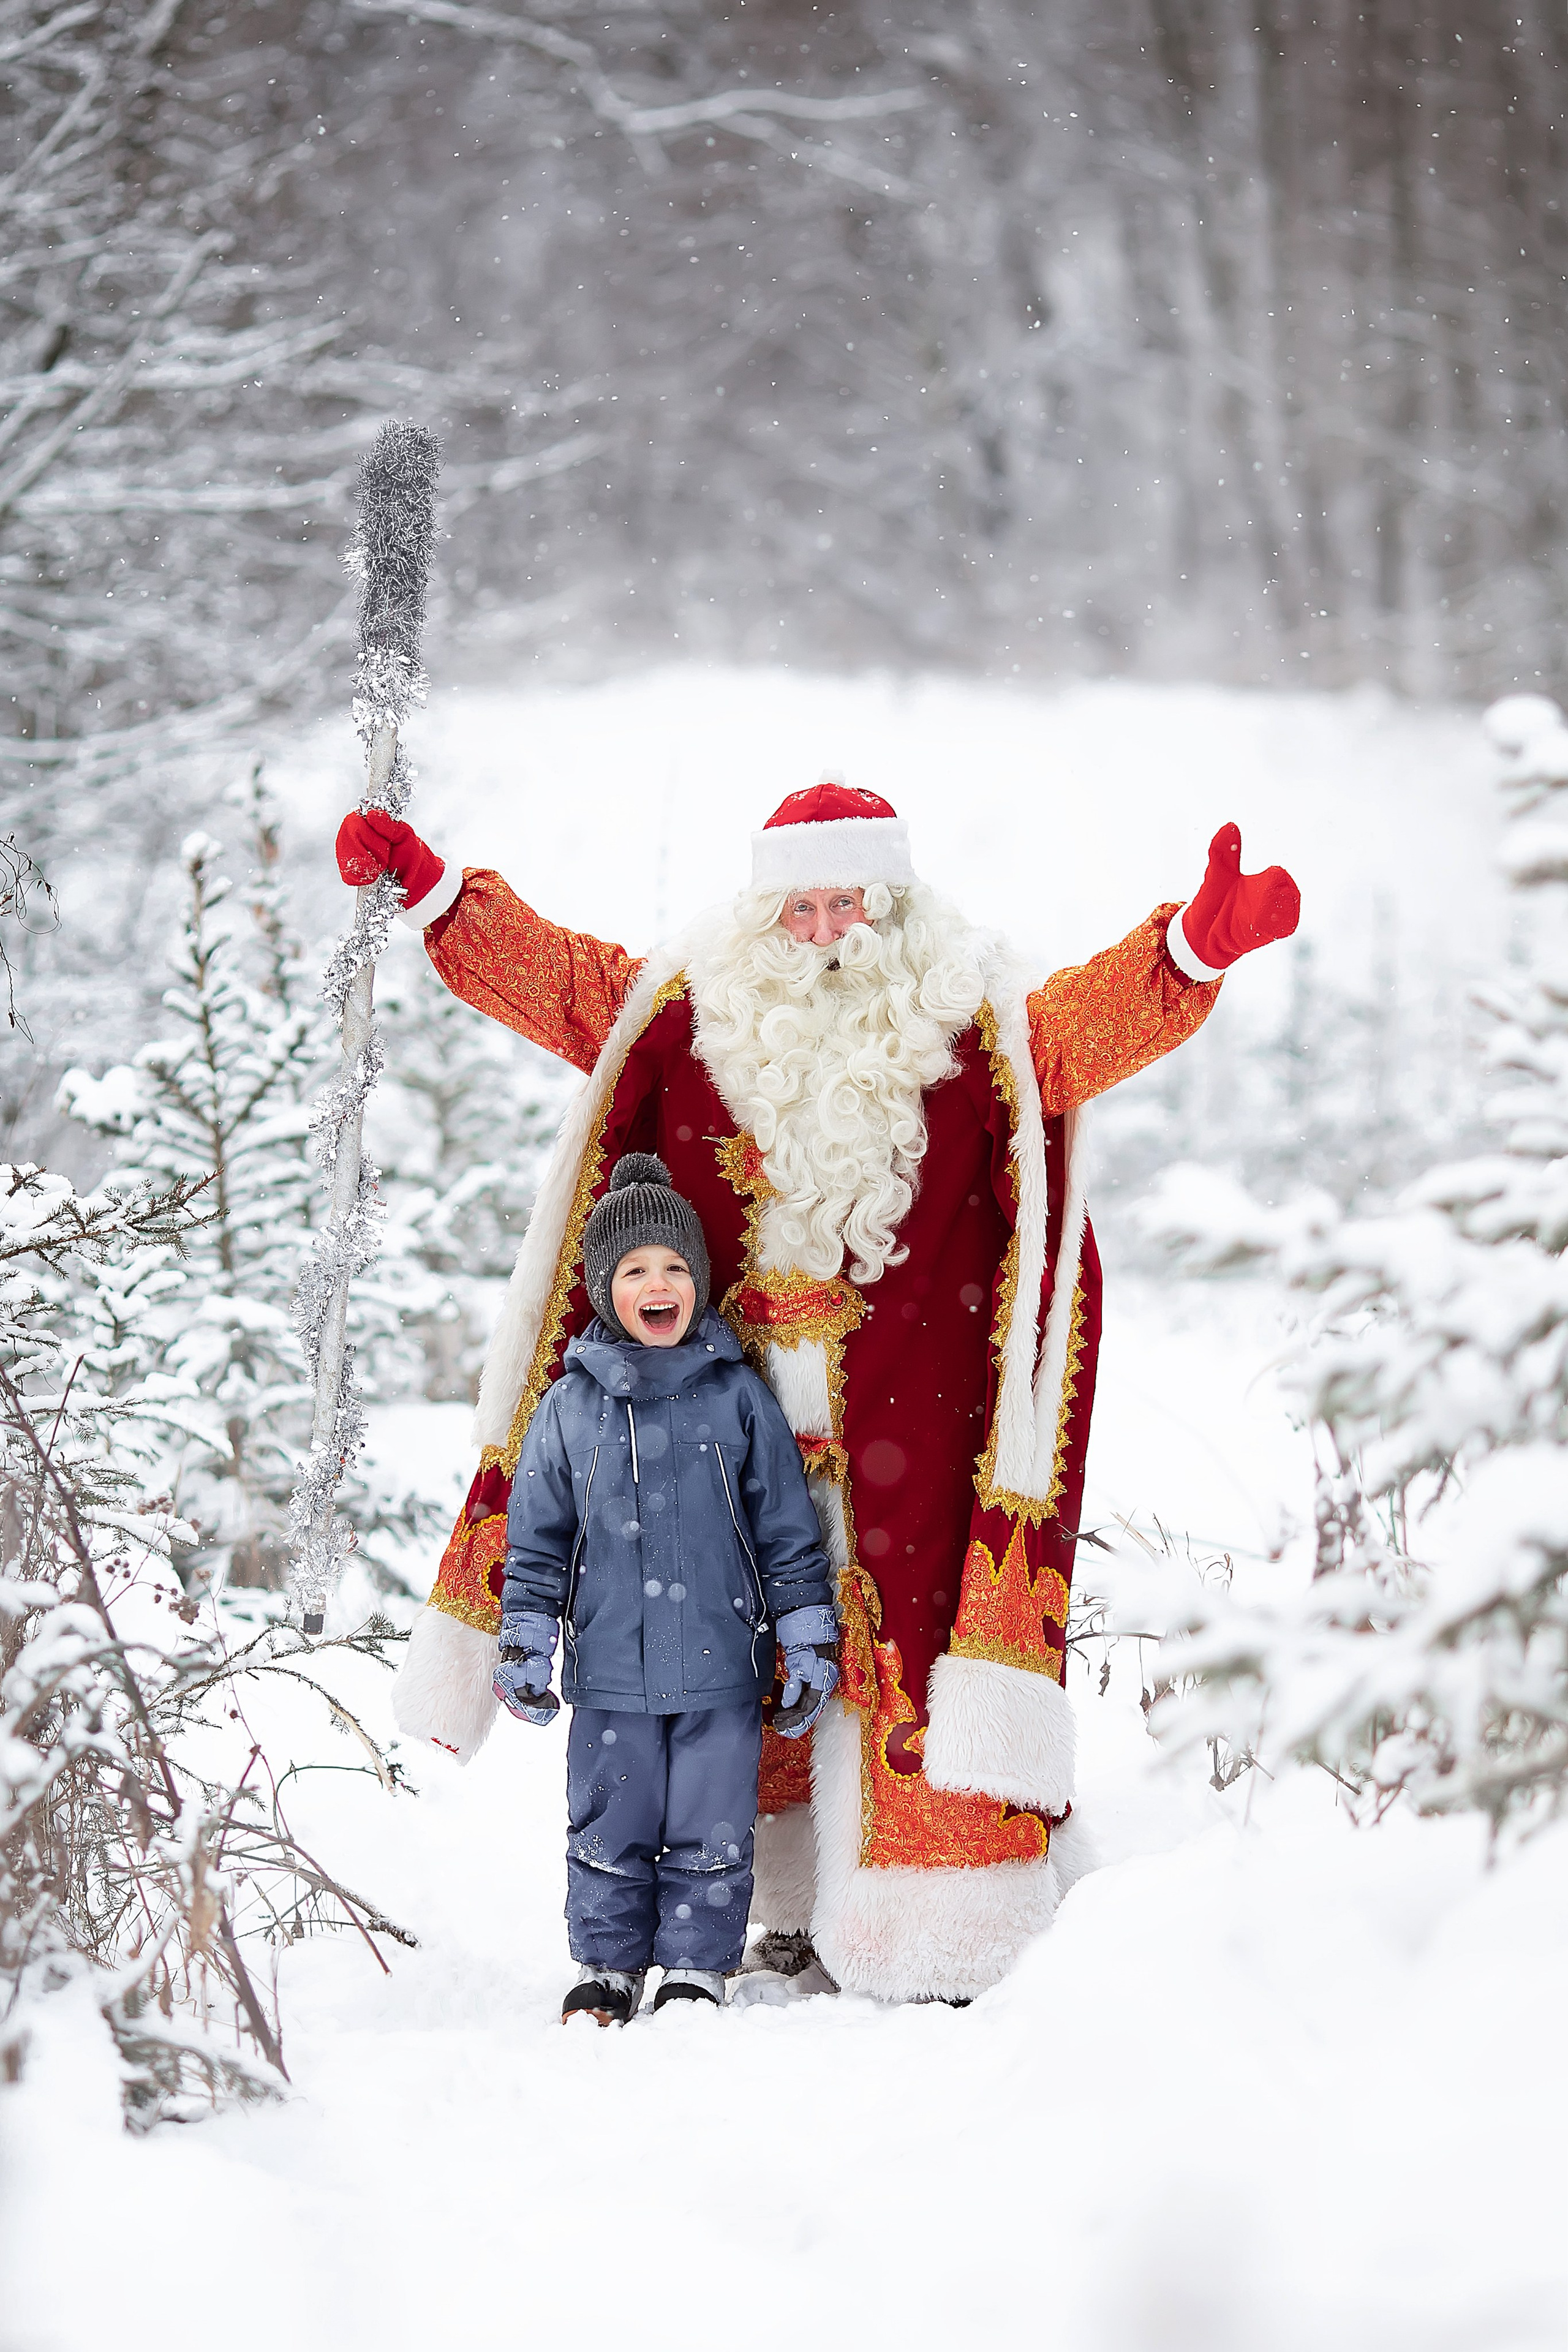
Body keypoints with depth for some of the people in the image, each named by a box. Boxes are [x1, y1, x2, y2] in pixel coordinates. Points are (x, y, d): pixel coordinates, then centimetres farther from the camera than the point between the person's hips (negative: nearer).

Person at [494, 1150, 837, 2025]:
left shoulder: (738, 1396, 1)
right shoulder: (571, 1408, 3)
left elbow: (790, 1530, 4)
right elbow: (537, 1539, 9)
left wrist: (811, 1644, 3)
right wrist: (524, 1648, 5)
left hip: (722, 1670, -1)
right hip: (610, 1673, 1)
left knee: (710, 1835, 4)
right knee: (611, 1831, 8)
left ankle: (696, 1970, 16)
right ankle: (608, 1969, 21)